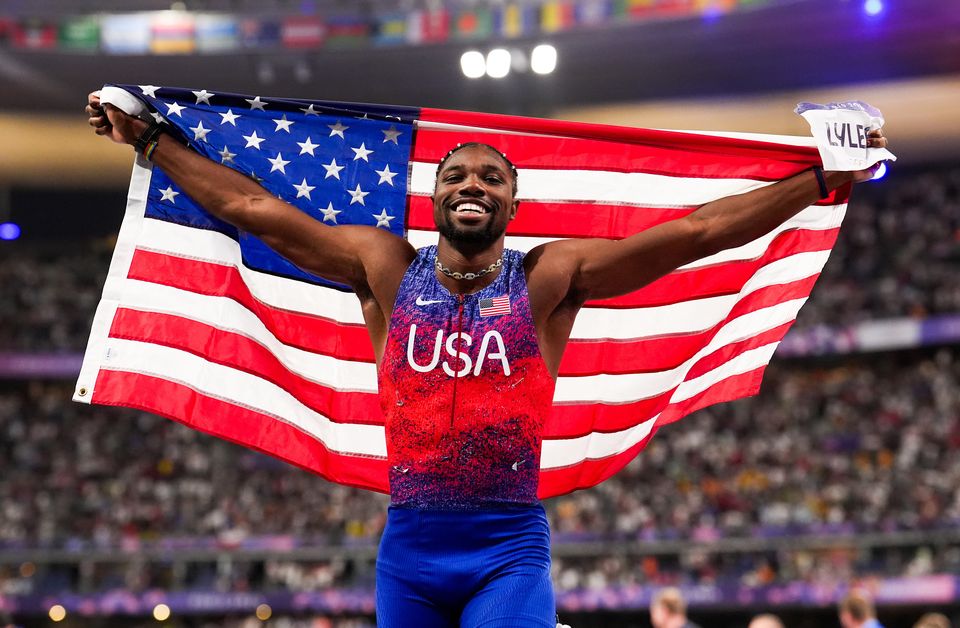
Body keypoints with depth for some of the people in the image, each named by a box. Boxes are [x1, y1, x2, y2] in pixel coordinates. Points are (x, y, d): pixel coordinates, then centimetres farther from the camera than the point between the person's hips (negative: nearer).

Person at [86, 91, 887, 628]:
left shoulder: (551, 276, -1)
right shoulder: (386, 267, 5)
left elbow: (698, 230, -6)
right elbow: (253, 207, 8)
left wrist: (828, 177, -10)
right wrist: (146, 138, 10)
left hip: (509, 544, -2)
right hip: (409, 543, 3)